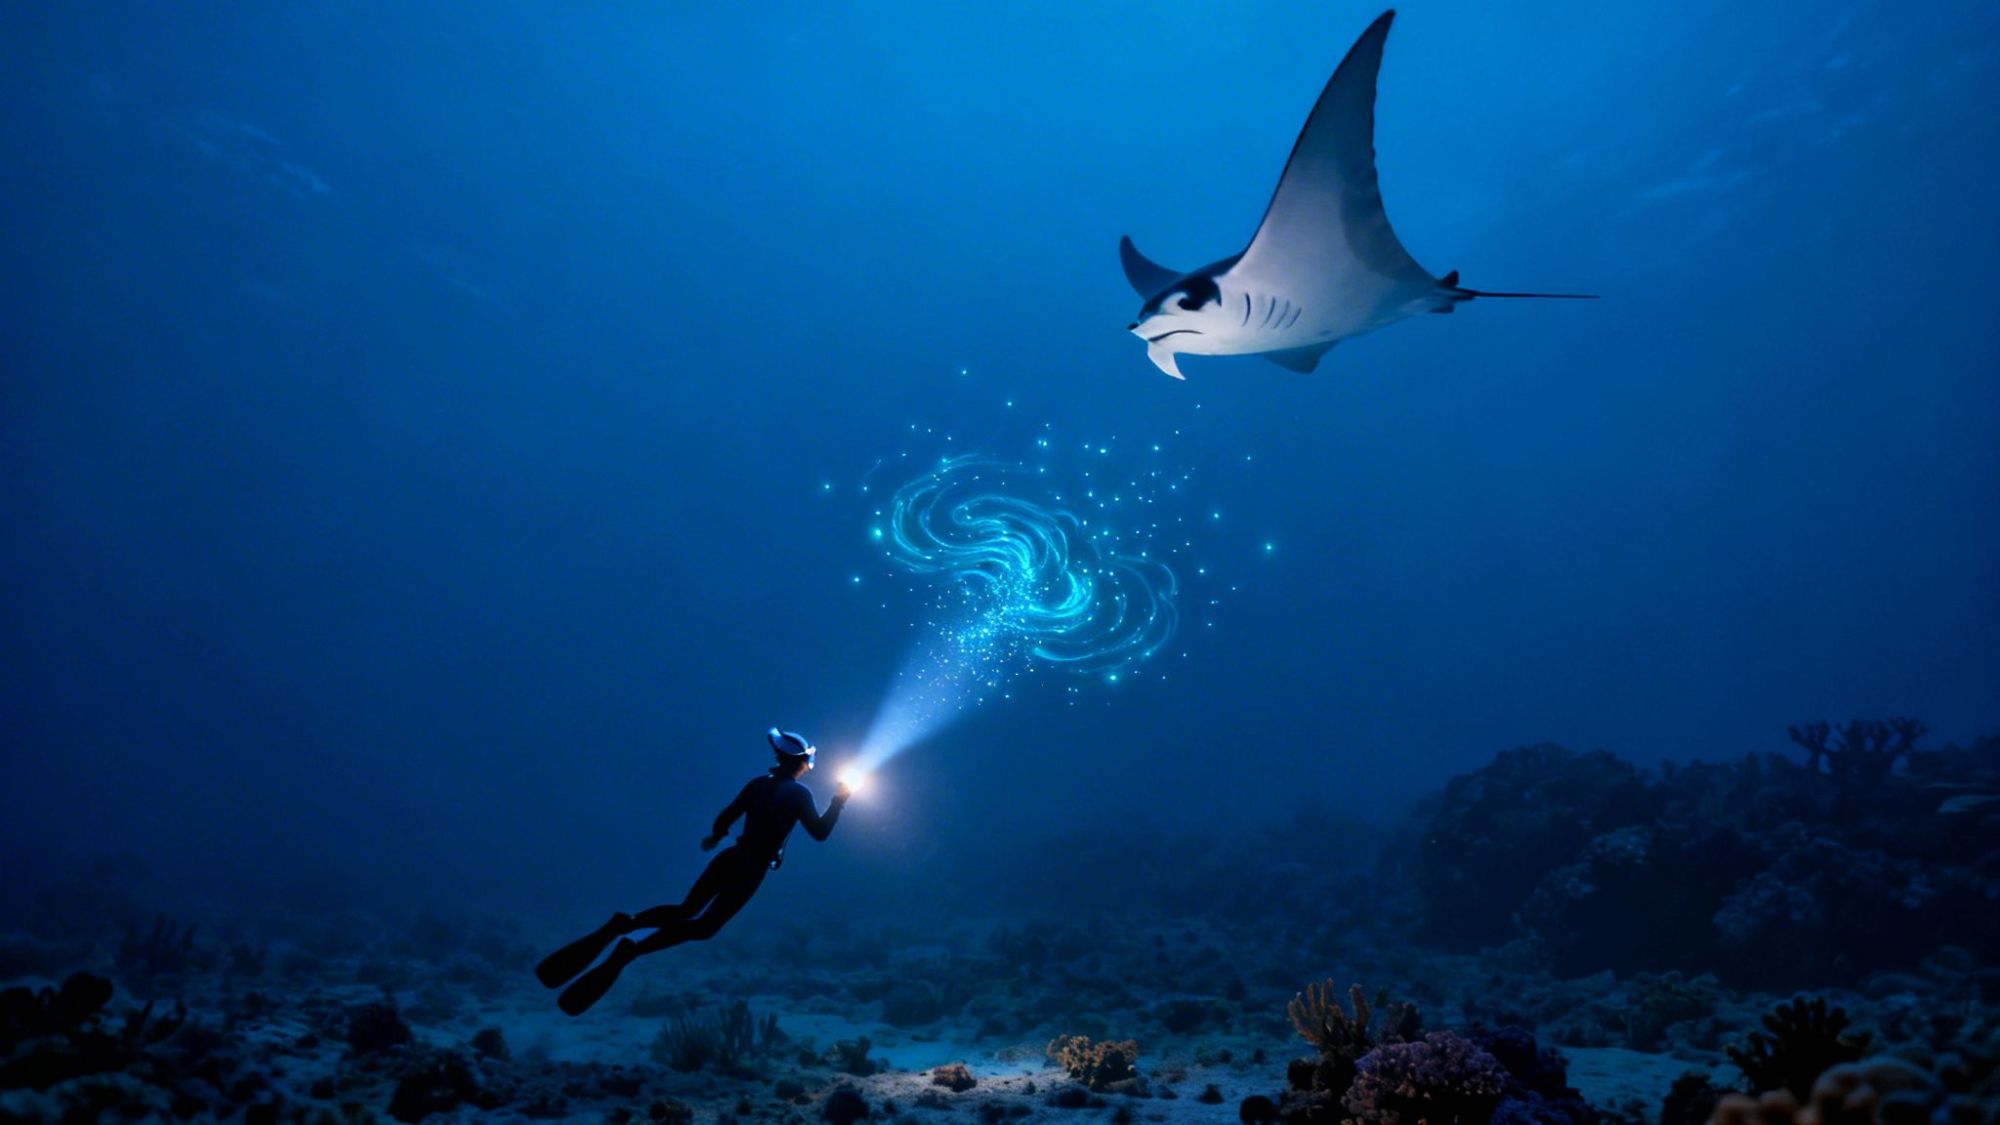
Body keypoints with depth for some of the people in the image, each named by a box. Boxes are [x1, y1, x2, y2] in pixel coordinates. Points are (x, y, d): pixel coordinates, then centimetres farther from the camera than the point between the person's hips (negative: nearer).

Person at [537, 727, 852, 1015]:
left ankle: (621, 925, -10)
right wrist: (838, 801, 5)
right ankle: (631, 949, -18)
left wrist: (715, 837, 35)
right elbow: (820, 833, -8)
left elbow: (724, 818, 14)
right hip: (750, 870, -5)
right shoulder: (799, 793, -8)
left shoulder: (757, 784, 9)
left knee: (684, 912, 16)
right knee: (704, 926, 1)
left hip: (729, 859, 6)